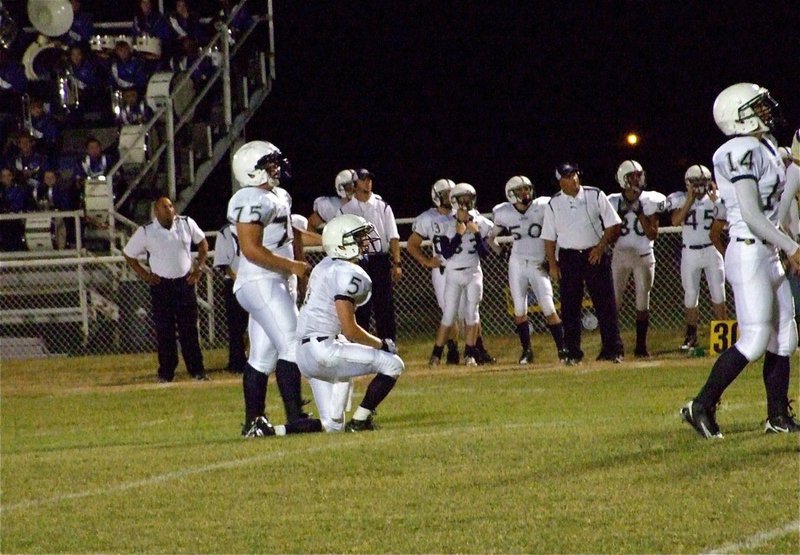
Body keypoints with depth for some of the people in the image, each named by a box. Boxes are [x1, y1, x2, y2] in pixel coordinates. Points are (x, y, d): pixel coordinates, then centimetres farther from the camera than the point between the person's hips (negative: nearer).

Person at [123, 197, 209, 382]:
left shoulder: (186, 224, -2)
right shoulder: (145, 232, -7)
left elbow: (202, 242, 14)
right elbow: (128, 254, 5)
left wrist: (199, 267, 6)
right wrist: (143, 275, -2)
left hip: (185, 282, 2)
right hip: (161, 285, -2)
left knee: (189, 329, 3)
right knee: (164, 330, 0)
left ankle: (197, 370, 7)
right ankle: (166, 372, 6)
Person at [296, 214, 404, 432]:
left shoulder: (325, 267, 17)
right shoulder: (347, 274, -14)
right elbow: (350, 330, -16)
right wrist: (381, 344, -1)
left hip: (305, 354, 10)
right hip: (324, 350, -10)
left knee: (333, 426, 18)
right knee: (392, 365, -7)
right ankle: (359, 422, -4)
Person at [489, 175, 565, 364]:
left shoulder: (542, 207, -8)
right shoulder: (504, 213, -1)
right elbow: (491, 238, 15)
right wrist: (501, 252, 1)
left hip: (538, 265, -2)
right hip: (517, 264, 2)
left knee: (549, 309, -9)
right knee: (520, 311, 2)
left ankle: (562, 348, -3)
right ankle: (526, 350, 12)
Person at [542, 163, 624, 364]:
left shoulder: (595, 196, 0)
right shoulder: (554, 204, 3)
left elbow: (612, 224, 1)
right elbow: (549, 237, 6)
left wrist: (601, 247, -9)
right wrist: (552, 264, -1)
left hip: (595, 255, -1)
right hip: (568, 257, 1)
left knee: (605, 303, -3)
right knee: (569, 307, 2)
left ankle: (612, 349, 0)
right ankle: (572, 353, 8)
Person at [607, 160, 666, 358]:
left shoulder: (649, 201, -1)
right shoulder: (614, 202, 0)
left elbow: (652, 234, -5)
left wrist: (640, 214, -14)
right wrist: (622, 214, -13)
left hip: (643, 256, 0)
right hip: (620, 254, 0)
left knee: (643, 302, 1)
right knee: (613, 301, -8)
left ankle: (641, 346, 8)